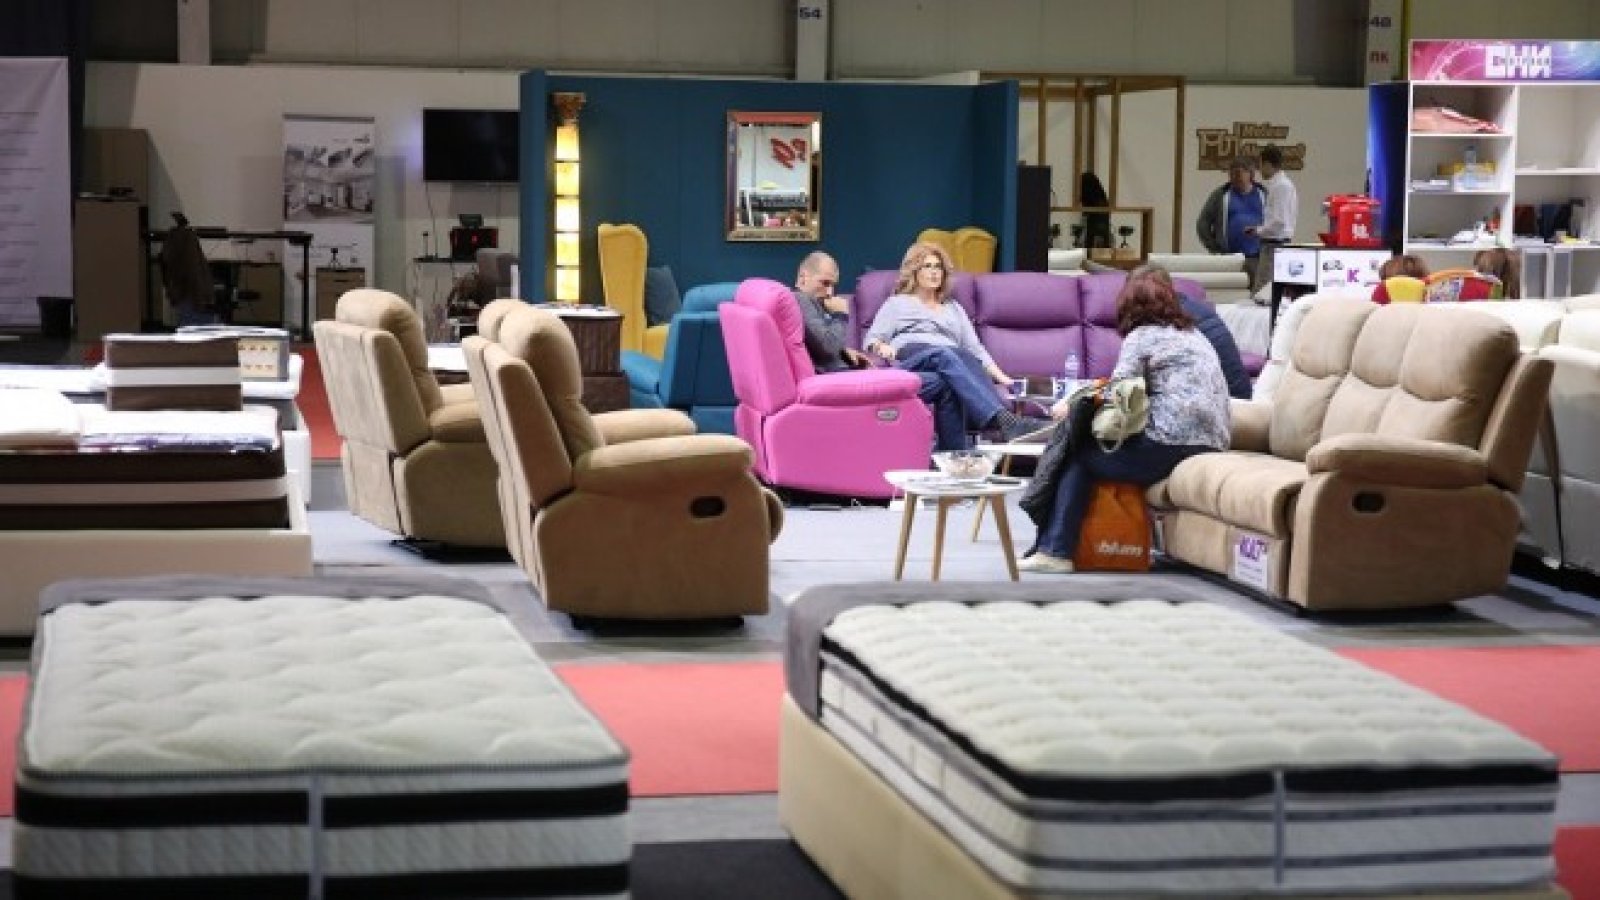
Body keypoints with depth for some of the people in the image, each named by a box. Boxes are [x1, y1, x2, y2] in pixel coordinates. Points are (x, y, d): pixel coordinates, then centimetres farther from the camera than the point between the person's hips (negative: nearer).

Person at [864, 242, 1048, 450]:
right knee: (945, 355, -39)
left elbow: (974, 347, 24)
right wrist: (882, 347, -10)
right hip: (910, 359, -3)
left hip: (952, 359, 3)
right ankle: (1005, 420, -62)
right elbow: (871, 340, 15)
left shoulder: (953, 309, 35)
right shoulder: (897, 304, 28)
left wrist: (1000, 376, 6)